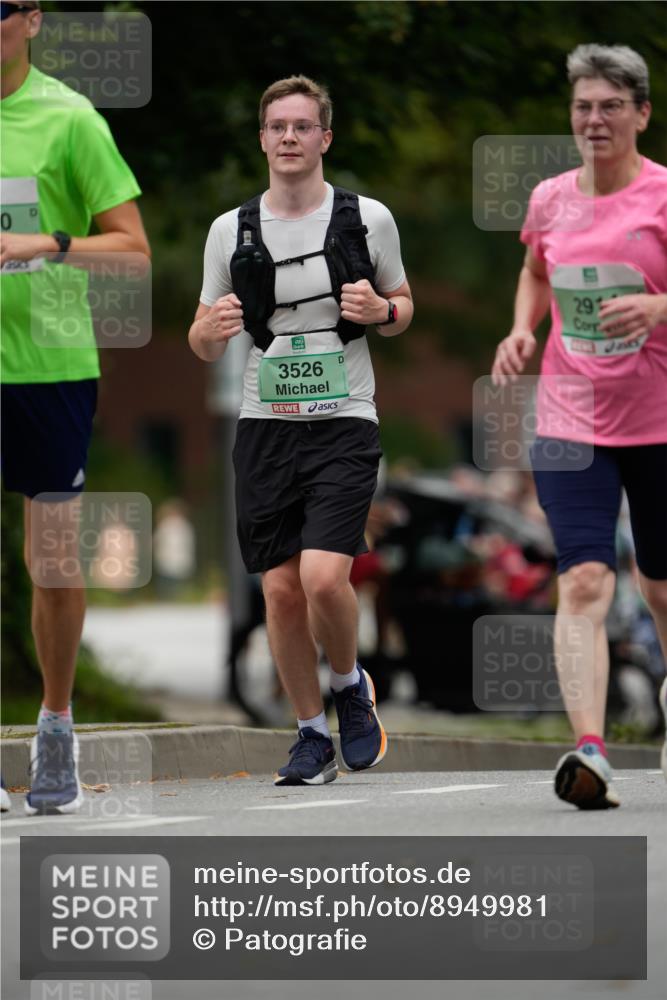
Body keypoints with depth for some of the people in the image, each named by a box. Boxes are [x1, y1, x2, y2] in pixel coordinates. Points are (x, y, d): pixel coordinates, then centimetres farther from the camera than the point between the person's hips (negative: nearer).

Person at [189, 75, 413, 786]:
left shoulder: (367, 219, 1)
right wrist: (212, 329, -12)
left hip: (344, 425, -2)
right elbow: (203, 346, 12)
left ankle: (349, 686, 11)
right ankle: (311, 732, 18)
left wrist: (381, 310, -9)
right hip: (265, 427, 3)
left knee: (324, 578, -18)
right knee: (281, 591, 1)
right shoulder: (230, 230, 5)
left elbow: (403, 305, 15)